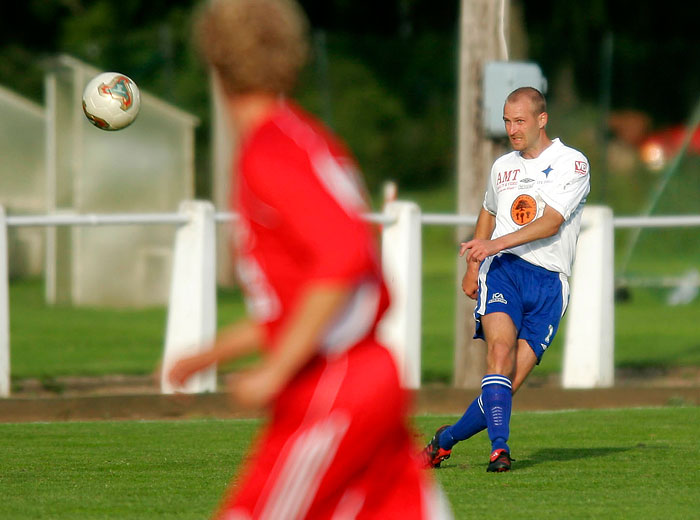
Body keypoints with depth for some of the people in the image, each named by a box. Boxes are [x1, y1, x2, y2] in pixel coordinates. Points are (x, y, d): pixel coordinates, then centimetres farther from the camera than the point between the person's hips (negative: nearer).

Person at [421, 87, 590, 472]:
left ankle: (446, 439, 9)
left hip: (548, 282, -3)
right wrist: (473, 267, 30)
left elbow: (551, 222, -13)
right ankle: (499, 448, -33)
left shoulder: (572, 163, 0)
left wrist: (495, 244, -22)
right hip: (501, 269, 3)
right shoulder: (502, 167, 19)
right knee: (500, 348, -26)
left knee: (511, 380, -9)